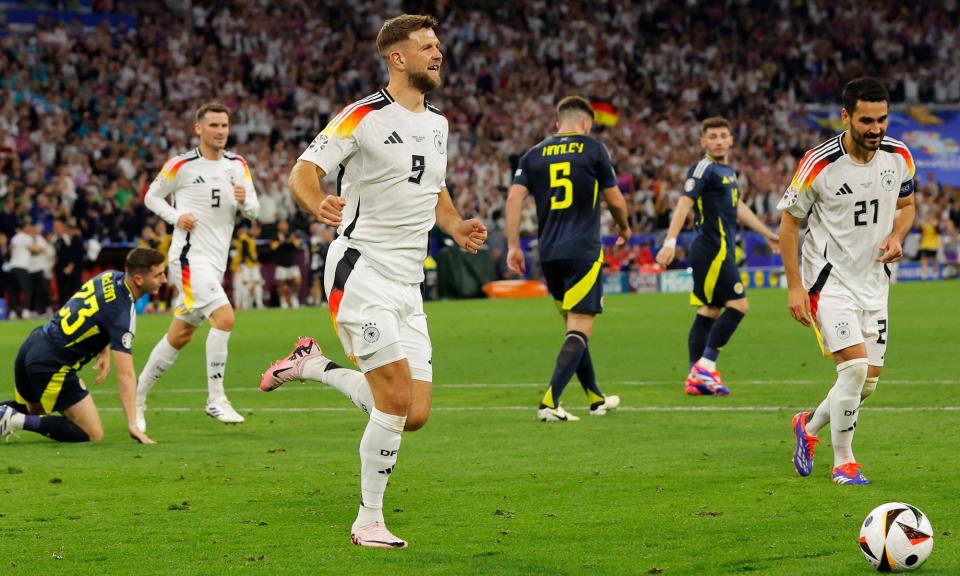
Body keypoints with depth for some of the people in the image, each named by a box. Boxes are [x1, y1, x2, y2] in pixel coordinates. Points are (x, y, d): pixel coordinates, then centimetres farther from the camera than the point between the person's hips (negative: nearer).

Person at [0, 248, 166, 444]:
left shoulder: (111, 276, 4)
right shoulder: (122, 312, -20)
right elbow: (125, 374, -24)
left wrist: (104, 351, 12)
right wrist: (132, 424, -25)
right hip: (52, 366, -9)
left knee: (32, 410, 35)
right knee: (93, 435, -6)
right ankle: (18, 421, -12)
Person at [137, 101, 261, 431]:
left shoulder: (237, 165, 10)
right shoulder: (181, 165, -6)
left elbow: (254, 211, 10)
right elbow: (152, 196, 5)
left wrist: (244, 201, -13)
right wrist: (176, 217, -12)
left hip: (216, 260, 7)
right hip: (190, 255, -7)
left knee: (181, 334, 13)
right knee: (224, 317, -23)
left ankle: (139, 394, 26)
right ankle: (215, 399, -17)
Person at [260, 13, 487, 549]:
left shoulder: (437, 121, 13)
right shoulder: (364, 117, -10)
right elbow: (304, 171, -11)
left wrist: (455, 227, 6)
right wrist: (319, 205, -33)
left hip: (409, 283, 7)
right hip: (361, 271, -7)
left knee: (415, 414, 1)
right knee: (397, 399, -15)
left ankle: (314, 366, 22)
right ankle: (369, 522, -1)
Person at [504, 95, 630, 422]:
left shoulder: (535, 154, 10)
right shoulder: (593, 149, 0)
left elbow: (514, 197, -1)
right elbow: (615, 201, 4)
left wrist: (513, 245, 1)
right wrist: (624, 228, 24)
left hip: (549, 253, 5)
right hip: (583, 251, -5)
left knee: (573, 326, 18)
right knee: (580, 330, -6)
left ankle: (596, 398, 29)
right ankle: (550, 402, -21)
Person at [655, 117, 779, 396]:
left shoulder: (728, 170, 18)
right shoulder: (704, 168, -10)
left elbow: (738, 207, 31)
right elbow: (684, 203, -20)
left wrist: (767, 234, 40)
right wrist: (670, 242, -30)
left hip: (721, 252, 9)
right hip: (713, 250, -9)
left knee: (709, 312, 7)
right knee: (738, 305, -11)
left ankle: (696, 378, 7)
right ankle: (705, 367, -10)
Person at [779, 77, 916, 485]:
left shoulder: (899, 156, -4)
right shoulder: (819, 164, -18)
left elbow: (906, 205, 14)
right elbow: (788, 221, -7)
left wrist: (896, 236, -9)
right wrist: (795, 287, -11)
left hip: (874, 280, 6)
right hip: (830, 280, -6)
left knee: (868, 382, 7)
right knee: (855, 366, -20)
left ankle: (809, 427, 34)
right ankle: (843, 463, -3)